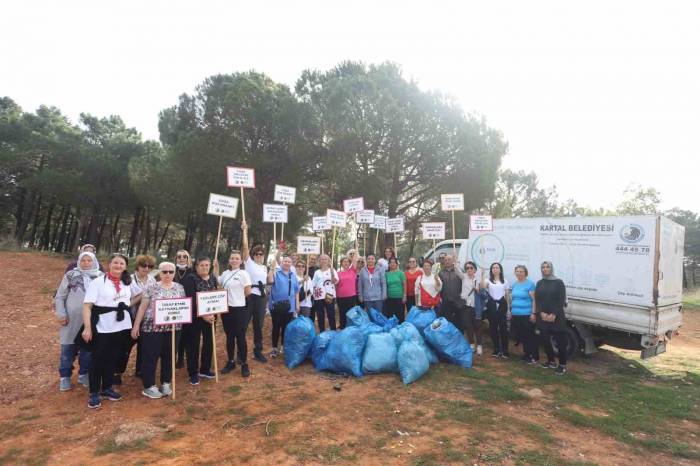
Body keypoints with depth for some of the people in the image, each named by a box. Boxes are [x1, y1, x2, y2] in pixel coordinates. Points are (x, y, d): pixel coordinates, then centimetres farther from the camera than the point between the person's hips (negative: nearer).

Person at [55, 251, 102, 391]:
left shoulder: (100, 277, 2)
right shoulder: (70, 275, -1)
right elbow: (60, 296, 2)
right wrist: (61, 314, -5)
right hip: (72, 318, -1)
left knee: (88, 348, 11)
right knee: (68, 348, 8)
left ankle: (84, 374, 26)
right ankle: (65, 376, 23)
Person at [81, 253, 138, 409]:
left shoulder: (128, 283, 8)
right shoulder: (98, 282, -7)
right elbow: (87, 306, -12)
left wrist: (128, 304, 8)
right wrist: (87, 327, -19)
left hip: (121, 326, 5)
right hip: (102, 327, -4)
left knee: (112, 358, 14)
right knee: (98, 359, 3)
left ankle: (107, 388, 28)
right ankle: (94, 393, 15)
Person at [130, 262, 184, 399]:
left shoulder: (179, 287, 7)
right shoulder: (151, 286, -4)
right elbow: (143, 306, -4)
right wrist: (136, 325, -6)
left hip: (172, 328, 4)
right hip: (152, 328, -3)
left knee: (169, 356, 11)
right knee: (150, 357, 4)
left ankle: (166, 383, 25)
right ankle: (149, 386, 17)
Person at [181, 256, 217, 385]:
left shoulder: (213, 278, 5)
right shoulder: (190, 279, -11)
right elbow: (191, 300, -18)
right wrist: (203, 315, -22)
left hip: (210, 316, 5)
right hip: (194, 317, -5)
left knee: (209, 342, 11)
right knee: (193, 345, 3)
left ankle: (205, 369, 27)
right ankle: (193, 373, 16)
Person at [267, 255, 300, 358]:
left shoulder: (293, 275, 10)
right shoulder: (276, 272, -1)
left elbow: (296, 290, 13)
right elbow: (270, 281, -22)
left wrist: (297, 303, 9)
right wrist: (272, 267, -21)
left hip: (289, 305, 3)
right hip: (276, 304, -3)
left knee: (286, 327, 10)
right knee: (276, 327, 3)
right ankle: (275, 348, 13)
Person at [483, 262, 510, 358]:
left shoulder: (505, 281, 10)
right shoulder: (488, 280, 5)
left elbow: (507, 295, 10)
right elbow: (482, 286, -19)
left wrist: (508, 309, 5)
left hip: (502, 305, 0)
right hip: (492, 305, 0)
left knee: (503, 327, -3)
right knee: (493, 327, 4)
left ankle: (505, 350, 5)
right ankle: (496, 349, 15)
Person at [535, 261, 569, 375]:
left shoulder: (558, 282, -1)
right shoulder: (539, 283, 10)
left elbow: (562, 300, -7)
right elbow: (537, 300, 5)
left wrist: (554, 314, -14)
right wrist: (541, 313, -10)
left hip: (557, 317, -4)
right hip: (543, 317, 4)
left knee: (561, 341, -2)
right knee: (545, 340, 7)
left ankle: (562, 365, 8)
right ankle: (551, 361, 24)